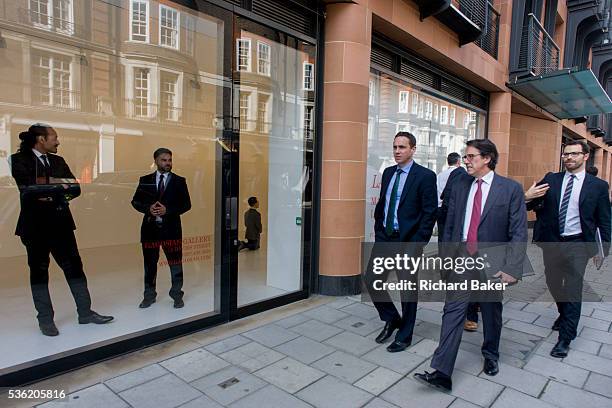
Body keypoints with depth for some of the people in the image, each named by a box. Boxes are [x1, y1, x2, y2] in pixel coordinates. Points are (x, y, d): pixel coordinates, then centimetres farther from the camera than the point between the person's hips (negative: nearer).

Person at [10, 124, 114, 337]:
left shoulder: (58, 160, 12)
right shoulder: (20, 159, -2)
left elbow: (75, 188, 3)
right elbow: (29, 187, -17)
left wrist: (52, 194, -12)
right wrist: (58, 184, -11)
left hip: (61, 223, 5)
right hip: (36, 225, -4)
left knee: (74, 267, 5)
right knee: (39, 271, 7)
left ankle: (85, 313, 14)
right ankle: (45, 319, 18)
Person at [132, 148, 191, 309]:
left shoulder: (179, 181, 3)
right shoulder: (145, 180, 8)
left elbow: (186, 204, -2)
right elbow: (135, 201, 7)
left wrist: (167, 210, -15)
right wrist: (148, 208, -12)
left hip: (171, 228, -1)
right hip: (150, 228, 2)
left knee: (175, 263, 3)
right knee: (150, 263, 11)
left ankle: (177, 295, 18)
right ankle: (149, 295, 26)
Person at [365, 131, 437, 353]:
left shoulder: (425, 176, -9)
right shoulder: (388, 173, 10)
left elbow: (430, 213, -11)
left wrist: (418, 244, -15)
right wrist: (378, 230, 9)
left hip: (408, 241, -6)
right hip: (384, 238, 6)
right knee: (371, 281, 5)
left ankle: (404, 336, 26)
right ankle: (392, 319, 29)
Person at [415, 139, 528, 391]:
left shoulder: (510, 189, -4)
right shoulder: (460, 188, 7)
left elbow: (519, 232, -7)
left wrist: (512, 269, -12)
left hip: (491, 261, -2)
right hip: (461, 258, 2)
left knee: (491, 313, 16)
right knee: (453, 312, -3)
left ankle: (491, 356, 42)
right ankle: (442, 373, -1)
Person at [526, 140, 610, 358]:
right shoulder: (551, 179, 3)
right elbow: (532, 205, 3)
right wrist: (527, 197, -20)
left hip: (577, 244, -3)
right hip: (551, 242, 3)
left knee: (573, 289, -2)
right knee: (553, 283, 17)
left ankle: (565, 338, 10)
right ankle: (564, 314, 46)